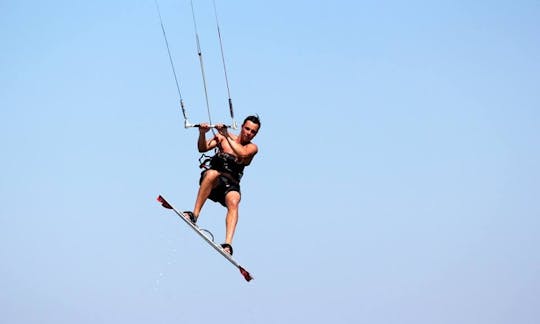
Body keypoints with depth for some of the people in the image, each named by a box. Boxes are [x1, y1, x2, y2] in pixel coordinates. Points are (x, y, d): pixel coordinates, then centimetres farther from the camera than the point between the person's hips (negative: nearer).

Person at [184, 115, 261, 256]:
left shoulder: (252, 148, 6)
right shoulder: (223, 137, 9)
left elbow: (242, 153, -17)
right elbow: (202, 148, 0)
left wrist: (227, 135, -20)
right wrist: (202, 133, -19)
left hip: (231, 185, 0)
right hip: (212, 181, 0)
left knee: (233, 201, -34)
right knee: (212, 173, -36)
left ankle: (228, 244, -48)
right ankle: (194, 215, -37)